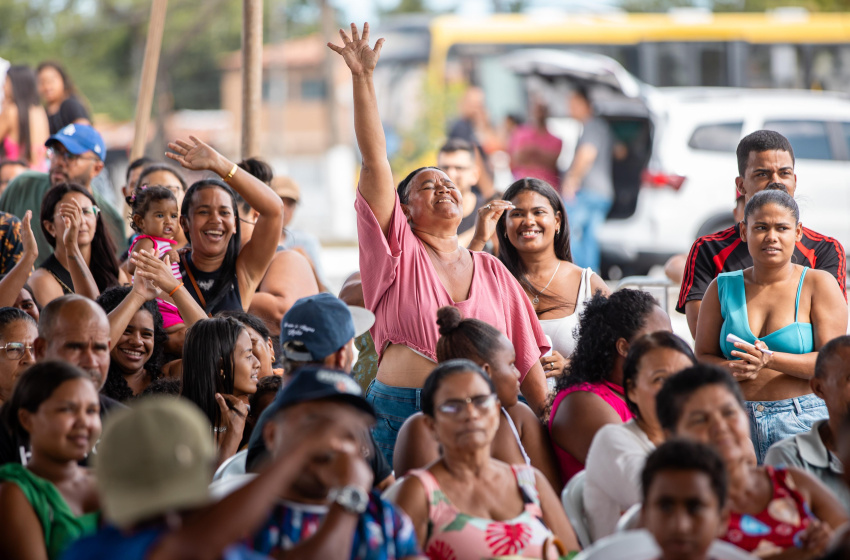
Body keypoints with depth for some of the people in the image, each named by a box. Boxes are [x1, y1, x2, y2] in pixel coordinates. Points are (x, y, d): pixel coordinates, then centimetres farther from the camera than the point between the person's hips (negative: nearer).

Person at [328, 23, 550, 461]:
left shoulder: (491, 271, 15)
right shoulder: (399, 252, 5)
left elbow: (526, 358, 16)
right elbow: (375, 163, -5)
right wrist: (363, 78, -12)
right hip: (401, 414, -2)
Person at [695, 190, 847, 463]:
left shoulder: (818, 285, 4)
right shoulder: (722, 288, 12)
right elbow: (702, 358, 10)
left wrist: (769, 360, -18)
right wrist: (734, 369, -13)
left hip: (801, 420, -2)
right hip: (738, 424, 2)